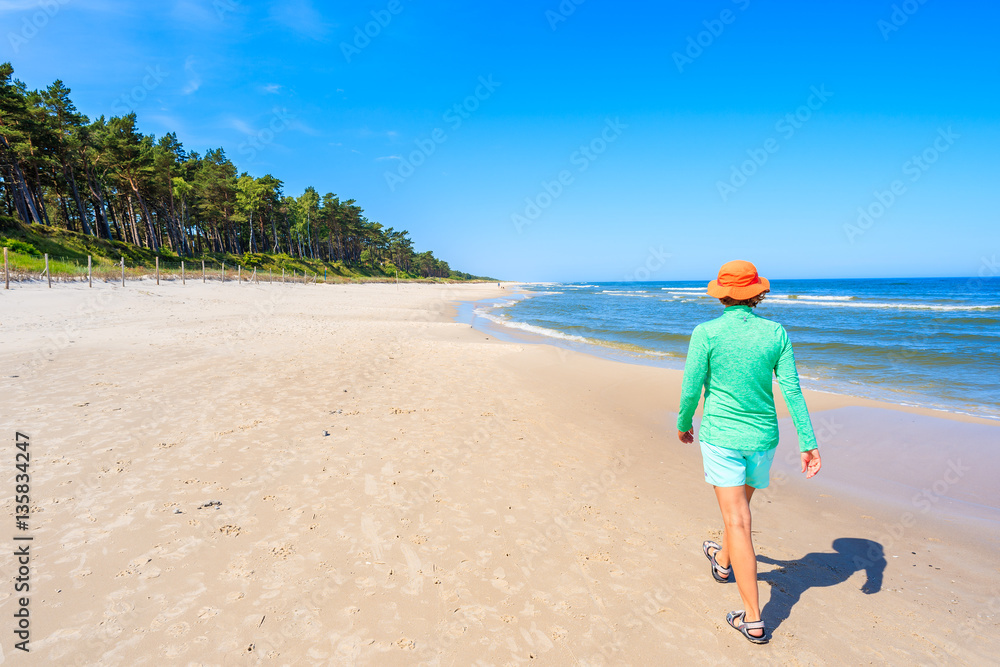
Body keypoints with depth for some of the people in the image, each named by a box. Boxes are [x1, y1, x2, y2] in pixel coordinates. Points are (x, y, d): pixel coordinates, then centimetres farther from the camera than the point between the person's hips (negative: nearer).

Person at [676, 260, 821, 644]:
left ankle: (753, 620, 4)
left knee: (738, 523, 0)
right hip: (762, 438, 4)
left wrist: (683, 424, 9)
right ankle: (723, 562, 52)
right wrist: (808, 443, -1)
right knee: (740, 502, 27)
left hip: (721, 436, -4)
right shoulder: (775, 333, -4)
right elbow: (792, 391, -5)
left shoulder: (706, 333, -14)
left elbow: (691, 390, -9)